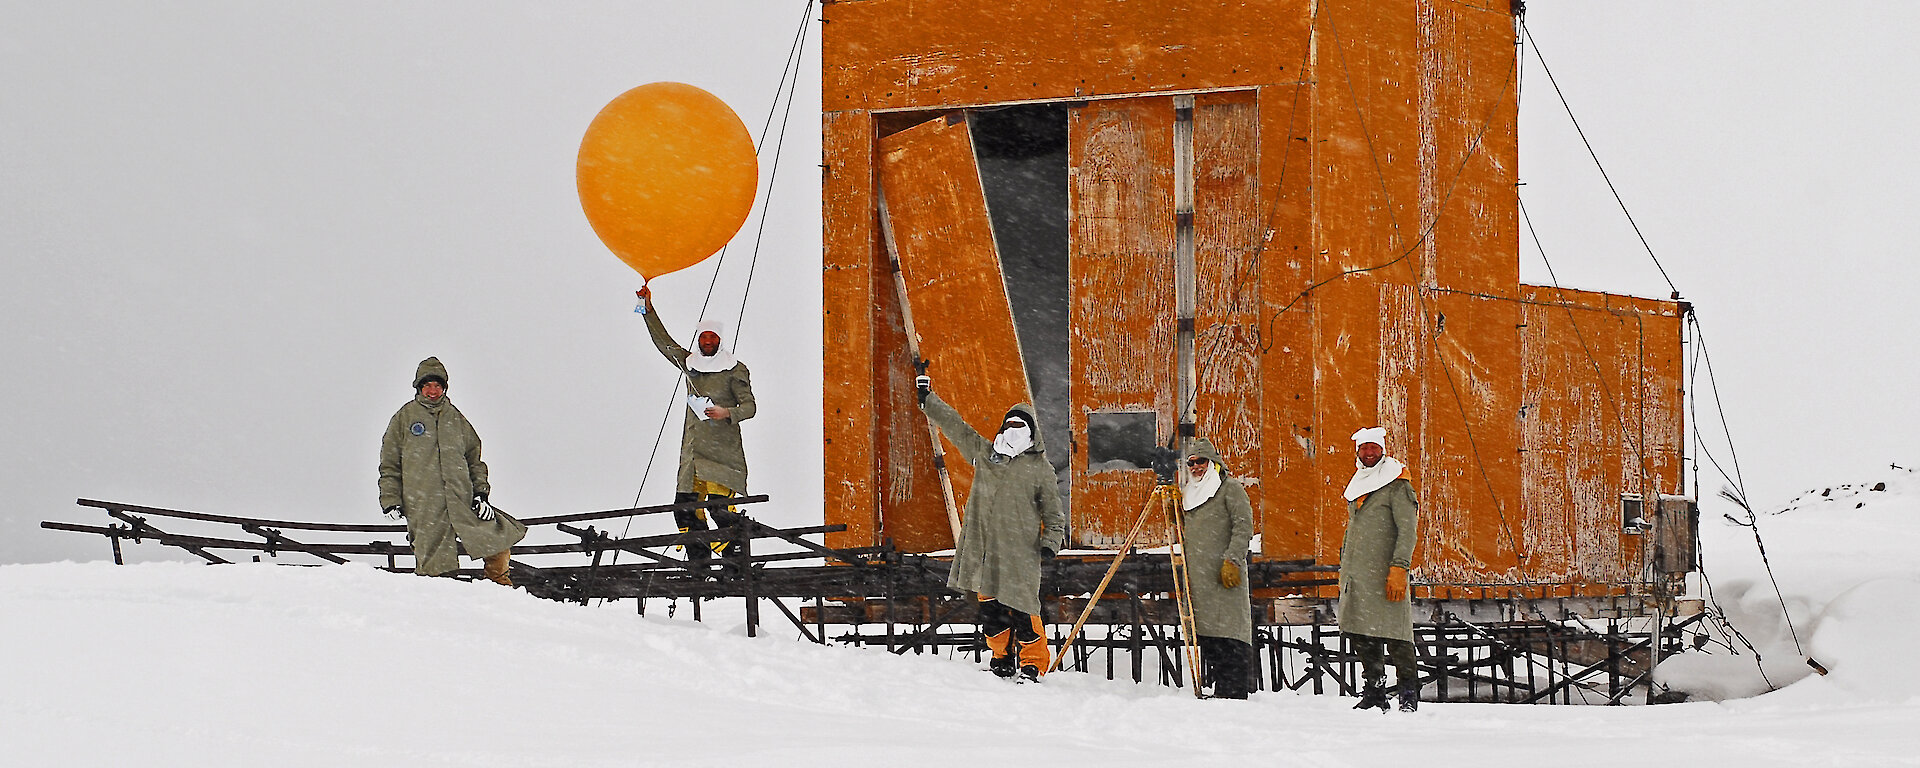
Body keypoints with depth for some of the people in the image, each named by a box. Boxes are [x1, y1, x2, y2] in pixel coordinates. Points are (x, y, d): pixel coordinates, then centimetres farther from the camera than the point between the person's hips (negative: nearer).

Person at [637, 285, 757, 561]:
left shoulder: (736, 371, 0)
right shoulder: (690, 363, 15)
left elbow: (749, 407, -3)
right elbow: (663, 342, 22)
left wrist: (727, 413, -22)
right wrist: (649, 310, 16)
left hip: (723, 450, -6)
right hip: (692, 449, 6)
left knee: (719, 506, -16)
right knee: (685, 508, -2)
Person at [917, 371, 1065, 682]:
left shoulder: (1040, 469, 5)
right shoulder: (984, 453, 15)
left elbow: (1053, 511, 8)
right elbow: (954, 426, 21)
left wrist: (1051, 541, -5)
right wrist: (928, 399, 22)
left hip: (1019, 550, -4)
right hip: (983, 546, 4)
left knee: (1021, 607, -9)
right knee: (990, 606, 6)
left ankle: (1032, 665, 0)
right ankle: (1003, 659, 18)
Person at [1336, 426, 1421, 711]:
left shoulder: (1397, 486, -4)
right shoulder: (1357, 486, 20)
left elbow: (1407, 530, -11)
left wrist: (1399, 569, -20)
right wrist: (1344, 570, 22)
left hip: (1383, 572, -7)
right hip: (1356, 575, 7)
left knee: (1394, 635, -10)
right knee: (1360, 635, 4)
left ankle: (1409, 694, -5)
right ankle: (1374, 693, 11)